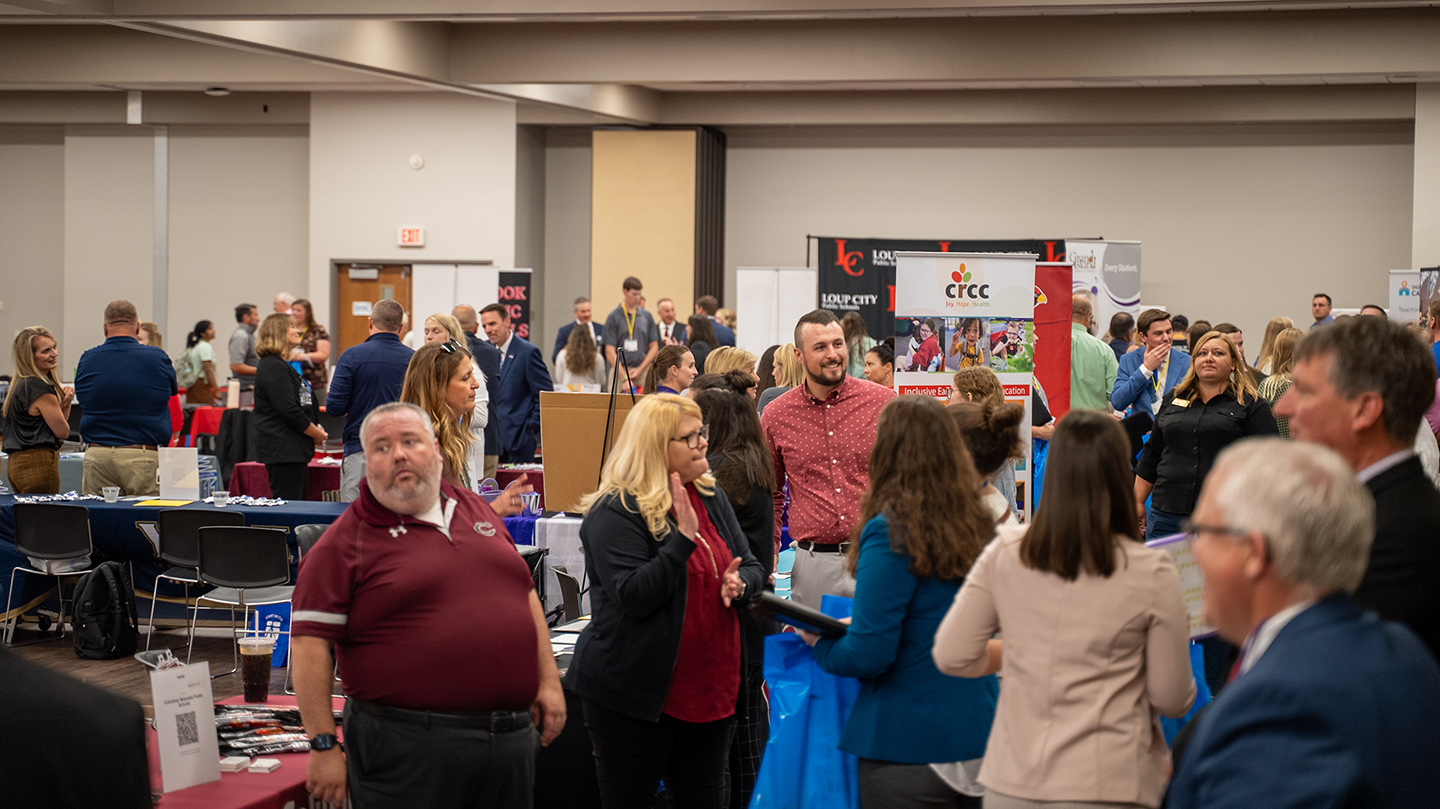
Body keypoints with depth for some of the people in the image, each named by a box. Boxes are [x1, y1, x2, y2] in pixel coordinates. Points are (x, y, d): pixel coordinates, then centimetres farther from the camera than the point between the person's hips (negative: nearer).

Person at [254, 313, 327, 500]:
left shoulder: (281, 365, 20)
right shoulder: (273, 367, -14)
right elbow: (288, 410, -21)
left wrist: (315, 430, 10)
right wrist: (317, 434, -10)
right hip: (284, 450, -11)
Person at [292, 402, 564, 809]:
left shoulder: (478, 511, 14)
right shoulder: (348, 541, -4)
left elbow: (524, 592, 21)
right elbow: (311, 643, -9)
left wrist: (548, 680, 14)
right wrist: (323, 746, -13)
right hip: (406, 746, -5)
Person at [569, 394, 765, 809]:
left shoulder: (712, 499, 10)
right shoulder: (615, 512, -13)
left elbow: (753, 568, 16)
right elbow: (633, 596, -22)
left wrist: (739, 583, -8)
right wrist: (684, 537, -26)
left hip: (712, 689, 7)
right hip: (637, 694, -7)